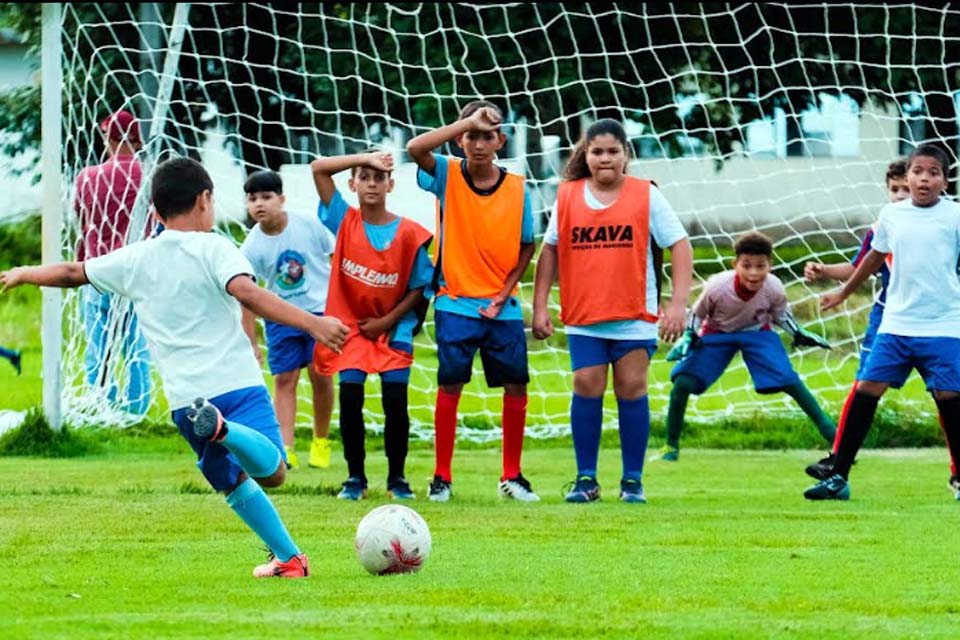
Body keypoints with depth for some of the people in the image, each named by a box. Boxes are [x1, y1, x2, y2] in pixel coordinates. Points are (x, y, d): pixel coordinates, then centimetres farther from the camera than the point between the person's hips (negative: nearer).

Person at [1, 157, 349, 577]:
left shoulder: (135, 259, 12)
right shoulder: (213, 248, 0)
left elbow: (72, 273, 25)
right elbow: (247, 293, -18)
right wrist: (312, 323, -23)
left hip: (185, 397, 4)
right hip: (236, 382, -4)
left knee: (234, 483, 20)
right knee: (271, 471, -18)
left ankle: (288, 557, 16)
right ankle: (223, 429, -45)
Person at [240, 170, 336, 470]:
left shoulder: (309, 225, -11)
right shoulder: (252, 247, -10)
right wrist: (250, 342, -6)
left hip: (320, 308, -1)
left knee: (320, 375, -2)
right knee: (284, 378, -4)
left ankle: (321, 442, 15)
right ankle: (286, 448, -7)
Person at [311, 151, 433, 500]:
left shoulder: (408, 233, -9)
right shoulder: (345, 221, -5)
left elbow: (419, 287, -4)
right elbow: (319, 168, -13)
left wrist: (387, 321, -11)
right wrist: (366, 158, -18)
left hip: (393, 326, -1)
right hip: (351, 324, 1)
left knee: (395, 400, -8)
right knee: (350, 398, -10)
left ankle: (397, 477, 8)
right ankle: (355, 477, 3)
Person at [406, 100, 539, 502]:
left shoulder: (517, 188, 0)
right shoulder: (447, 175, -4)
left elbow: (526, 246, 7)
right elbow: (415, 148, -24)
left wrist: (504, 293, -5)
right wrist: (468, 122, -27)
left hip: (502, 306, 2)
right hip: (455, 302, -2)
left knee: (516, 386, 0)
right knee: (450, 386, -5)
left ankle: (512, 476, 13)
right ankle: (442, 478, 4)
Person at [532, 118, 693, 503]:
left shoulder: (646, 196, -2)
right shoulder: (567, 196, 4)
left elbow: (680, 246, -2)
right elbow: (550, 251, 11)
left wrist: (678, 303, -11)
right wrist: (539, 307, 6)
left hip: (635, 316, -2)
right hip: (583, 316, 2)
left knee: (632, 390, 0)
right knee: (586, 389, -3)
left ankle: (632, 480, 8)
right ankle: (585, 478, 5)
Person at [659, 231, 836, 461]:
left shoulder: (773, 288, -27)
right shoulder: (717, 286, -33)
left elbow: (780, 313, -2)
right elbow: (697, 313, -10)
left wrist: (798, 333, -15)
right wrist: (688, 337, -24)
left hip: (757, 332, 1)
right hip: (717, 332, -1)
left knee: (789, 380, -17)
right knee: (682, 382, -17)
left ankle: (828, 430, -3)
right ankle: (671, 445, 1)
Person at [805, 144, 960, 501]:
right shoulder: (891, 215, 6)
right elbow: (875, 257, 23)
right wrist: (843, 293, 33)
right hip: (895, 324, 3)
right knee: (865, 390, -3)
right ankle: (839, 477, 0)